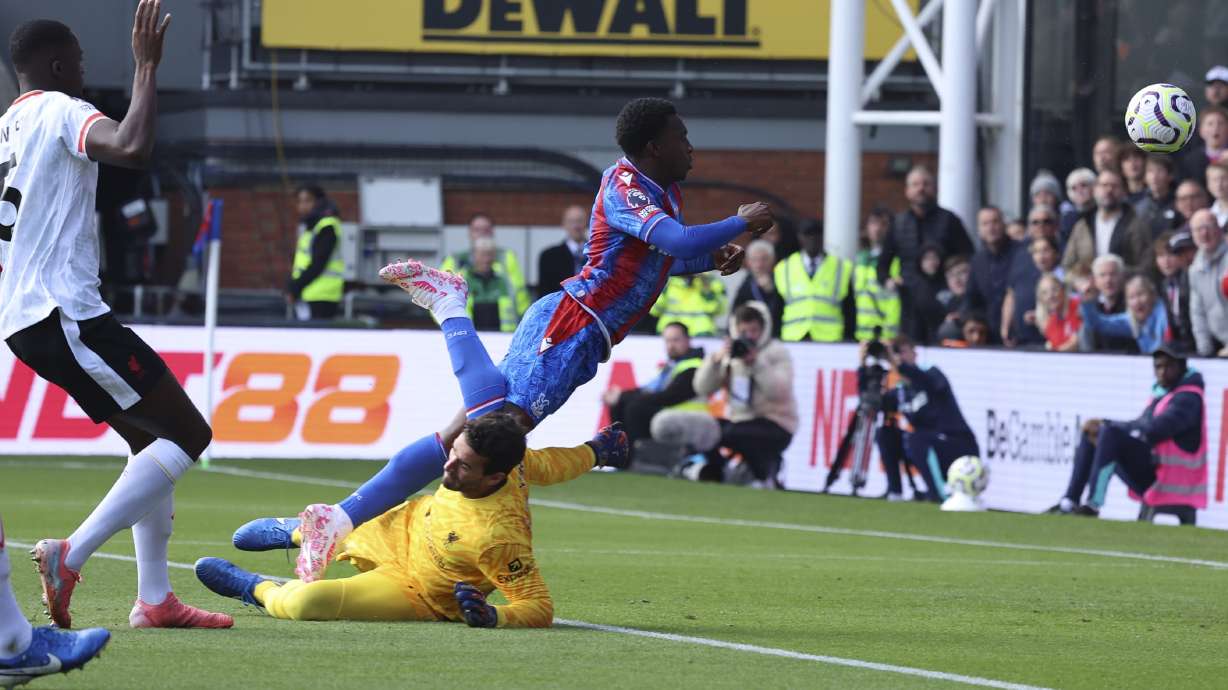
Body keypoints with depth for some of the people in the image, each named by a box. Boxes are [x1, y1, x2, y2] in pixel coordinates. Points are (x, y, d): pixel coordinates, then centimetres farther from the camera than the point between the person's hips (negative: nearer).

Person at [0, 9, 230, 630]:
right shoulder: (60, 112, -8)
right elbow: (131, 149, -29)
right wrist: (147, 67, -19)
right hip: (66, 315, -10)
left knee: (150, 438, 17)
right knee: (188, 435, -7)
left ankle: (154, 600, 11)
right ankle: (71, 556, -16)